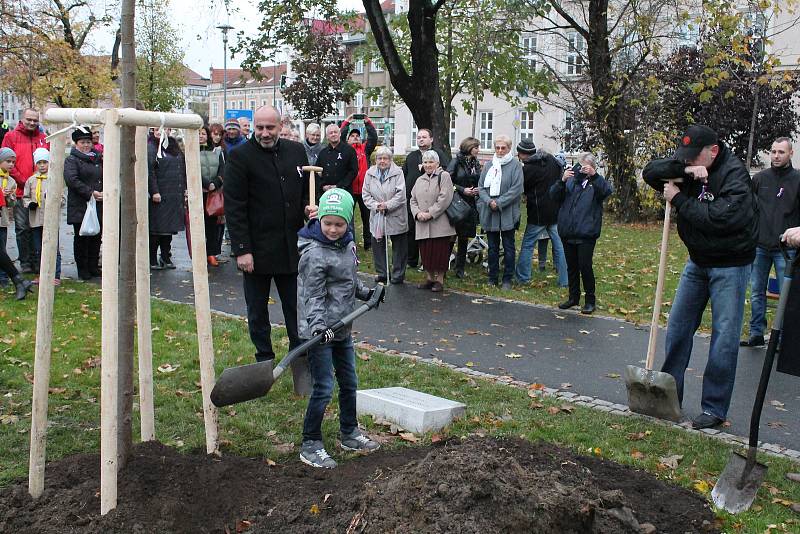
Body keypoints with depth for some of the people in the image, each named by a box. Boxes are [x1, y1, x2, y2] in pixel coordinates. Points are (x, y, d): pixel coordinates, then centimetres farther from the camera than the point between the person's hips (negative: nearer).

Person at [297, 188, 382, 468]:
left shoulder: (348, 244, 6)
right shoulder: (314, 254, -19)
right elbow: (313, 296, -22)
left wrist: (366, 292, 22)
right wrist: (317, 325, -33)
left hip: (342, 328, 9)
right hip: (319, 331, -8)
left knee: (349, 382, 19)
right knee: (324, 388, -6)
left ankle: (349, 433, 36)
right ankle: (310, 445, 8)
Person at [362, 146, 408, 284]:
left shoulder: (398, 173, -6)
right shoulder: (370, 174, 5)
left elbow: (401, 194, -12)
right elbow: (366, 194, 3)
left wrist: (387, 205, -20)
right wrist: (376, 205, -12)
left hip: (395, 217, -3)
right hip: (377, 217, 3)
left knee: (399, 247, 4)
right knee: (378, 246, 8)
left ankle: (398, 274, 14)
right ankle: (382, 273, 20)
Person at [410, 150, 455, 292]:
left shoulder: (444, 176, -2)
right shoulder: (420, 180, 17)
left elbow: (445, 198, -12)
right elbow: (413, 200, 17)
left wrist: (430, 213, -15)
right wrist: (417, 213, -4)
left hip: (440, 223, -5)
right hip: (423, 225, 5)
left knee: (440, 251, -2)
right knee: (425, 251, 8)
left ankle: (439, 279, 9)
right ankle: (429, 278, 21)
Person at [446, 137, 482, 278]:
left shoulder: (476, 163, 12)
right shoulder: (456, 162, -5)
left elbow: (480, 183, 19)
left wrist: (477, 190, -3)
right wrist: (463, 190, -15)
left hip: (471, 205, 5)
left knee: (464, 239, 10)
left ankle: (460, 270, 18)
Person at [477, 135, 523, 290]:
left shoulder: (515, 165, -4)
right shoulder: (488, 166, 10)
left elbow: (516, 189, -11)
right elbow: (481, 187, 7)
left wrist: (499, 203, -16)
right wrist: (489, 201, -11)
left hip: (507, 213, -4)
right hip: (489, 213, 4)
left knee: (508, 247, 4)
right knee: (492, 247, 12)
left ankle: (507, 279, 12)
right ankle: (492, 278, 21)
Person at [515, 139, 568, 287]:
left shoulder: (527, 169, -16)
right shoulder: (551, 159, 4)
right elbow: (561, 173, 17)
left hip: (538, 214, -6)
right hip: (556, 211, 6)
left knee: (527, 245, 7)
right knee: (559, 245, 9)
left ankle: (522, 277, 12)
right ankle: (564, 280, 10)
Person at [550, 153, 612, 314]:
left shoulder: (596, 182, 2)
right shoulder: (571, 180, 9)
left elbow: (607, 191, -18)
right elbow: (554, 195, 0)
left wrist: (594, 175, -28)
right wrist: (562, 181, -17)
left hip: (586, 234, -4)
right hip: (567, 232, 4)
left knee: (585, 266, -5)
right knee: (571, 266, 13)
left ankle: (590, 300, 9)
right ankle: (573, 297, 26)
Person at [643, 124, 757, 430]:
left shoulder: (734, 174, -21)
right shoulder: (688, 163, 0)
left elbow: (720, 218, -32)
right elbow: (650, 172, -9)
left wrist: (679, 200, -23)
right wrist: (683, 170, -25)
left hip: (730, 264, -7)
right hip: (698, 261, 7)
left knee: (725, 336, -3)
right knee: (678, 327, 11)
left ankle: (715, 409, 5)